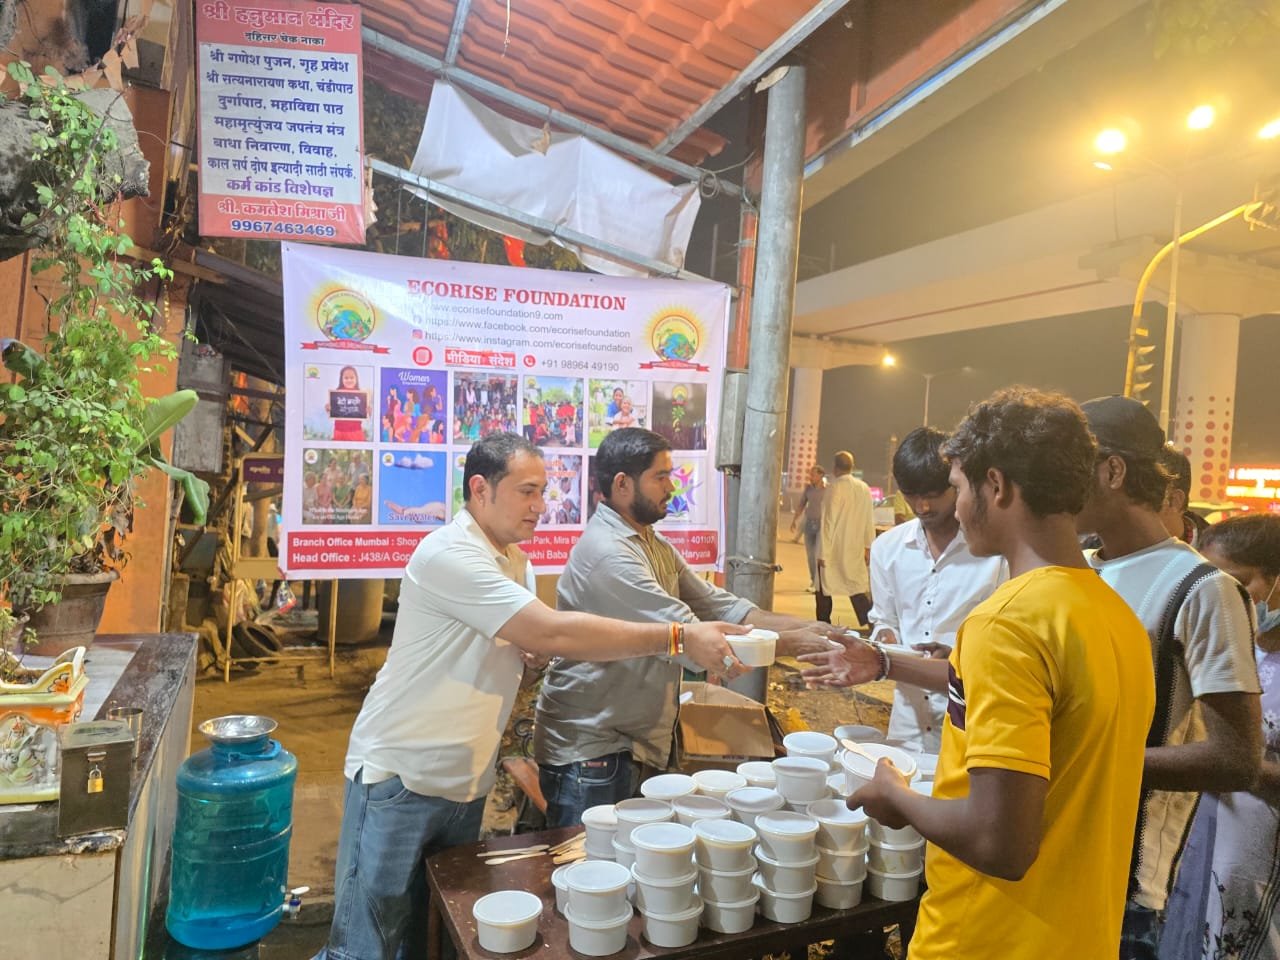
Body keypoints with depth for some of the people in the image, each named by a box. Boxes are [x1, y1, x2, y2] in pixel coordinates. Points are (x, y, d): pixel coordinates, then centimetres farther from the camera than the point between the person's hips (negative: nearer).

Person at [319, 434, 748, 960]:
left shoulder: (516, 561, 7)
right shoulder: (448, 555, -23)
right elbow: (554, 633, -30)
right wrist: (679, 637, -28)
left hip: (466, 783, 8)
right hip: (400, 776, -8)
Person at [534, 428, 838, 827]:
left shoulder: (653, 545, 9)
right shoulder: (607, 553, -24)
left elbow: (718, 605, 5)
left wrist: (807, 628, -7)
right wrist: (789, 644, -20)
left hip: (635, 744, 10)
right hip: (590, 750, -10)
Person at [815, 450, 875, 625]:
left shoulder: (834, 487, -14)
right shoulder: (864, 488, 2)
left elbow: (828, 521, -14)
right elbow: (869, 520, 6)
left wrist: (823, 553, -11)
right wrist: (868, 546, 14)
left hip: (833, 550, -5)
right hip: (855, 550, 5)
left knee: (824, 591, 9)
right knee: (857, 588, 9)